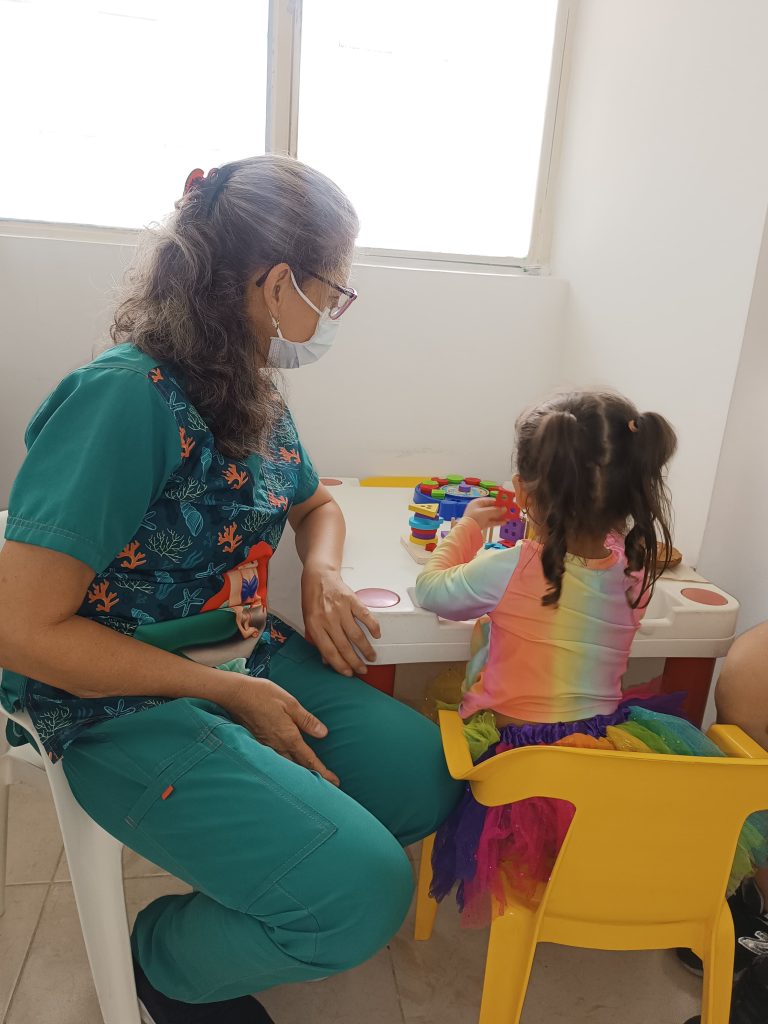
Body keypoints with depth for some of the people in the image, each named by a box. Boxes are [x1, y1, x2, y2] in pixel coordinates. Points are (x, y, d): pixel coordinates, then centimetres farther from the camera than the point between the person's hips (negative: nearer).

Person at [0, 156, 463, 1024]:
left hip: (247, 656, 8)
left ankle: (235, 872, 21)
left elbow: (314, 504, 20)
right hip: (124, 702, -8)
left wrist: (323, 575, -4)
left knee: (430, 778, 0)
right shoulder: (125, 398, -23)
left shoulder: (254, 396, 2)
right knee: (362, 895, -18)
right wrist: (228, 693, -18)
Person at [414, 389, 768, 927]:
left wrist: (469, 525, 9)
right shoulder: (634, 567, -10)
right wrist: (552, 526, 12)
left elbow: (431, 589, -4)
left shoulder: (509, 570, -23)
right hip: (608, 738, 4)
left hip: (517, 751, -4)